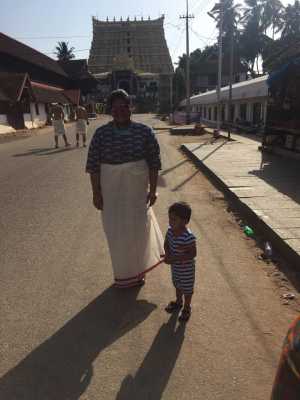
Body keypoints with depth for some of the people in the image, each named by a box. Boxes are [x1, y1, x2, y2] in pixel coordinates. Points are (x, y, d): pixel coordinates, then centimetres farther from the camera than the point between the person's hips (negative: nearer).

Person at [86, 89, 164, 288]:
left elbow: (154, 163, -4)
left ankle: (138, 270, 38)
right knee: (117, 231, 11)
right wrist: (96, 193, -5)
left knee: (138, 227, 10)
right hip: (112, 192, 1)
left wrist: (153, 190, -6)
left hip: (137, 190, 0)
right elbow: (94, 166, -4)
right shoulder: (101, 134, -5)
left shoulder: (145, 132, -6)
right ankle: (124, 273, 34)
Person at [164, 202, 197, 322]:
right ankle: (178, 302, 54)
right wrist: (168, 254, -19)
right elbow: (166, 244, 1)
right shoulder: (170, 231, -13)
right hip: (175, 266, 7)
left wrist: (175, 258, -31)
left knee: (187, 288, 17)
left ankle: (187, 308, 41)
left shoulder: (188, 237, -34)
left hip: (186, 268, -7)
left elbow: (193, 254, -28)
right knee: (177, 285, 29)